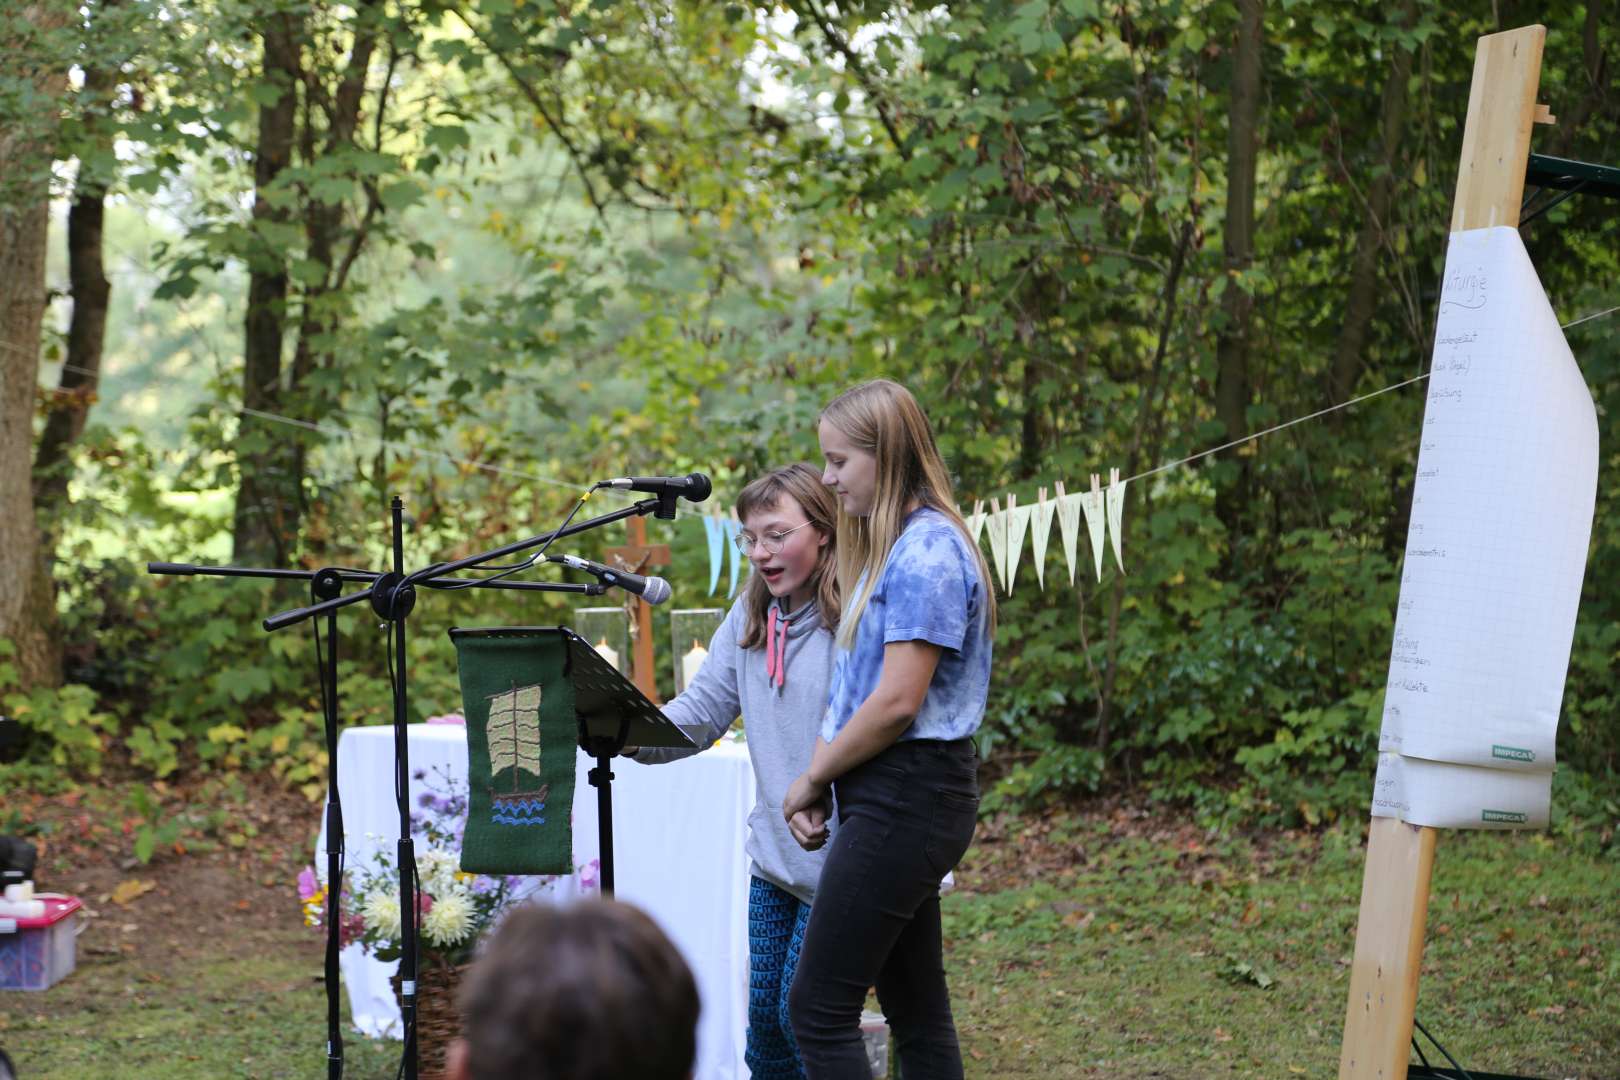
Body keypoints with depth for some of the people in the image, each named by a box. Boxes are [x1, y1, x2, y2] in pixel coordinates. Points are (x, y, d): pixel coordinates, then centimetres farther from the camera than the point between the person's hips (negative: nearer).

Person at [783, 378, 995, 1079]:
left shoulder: (926, 552, -15)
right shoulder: (887, 546, 17)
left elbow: (897, 701, -20)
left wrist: (814, 777, -8)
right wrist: (821, 772, 1)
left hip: (906, 796, -10)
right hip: (898, 794, 10)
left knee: (818, 1011, -9)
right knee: (916, 1013, 12)